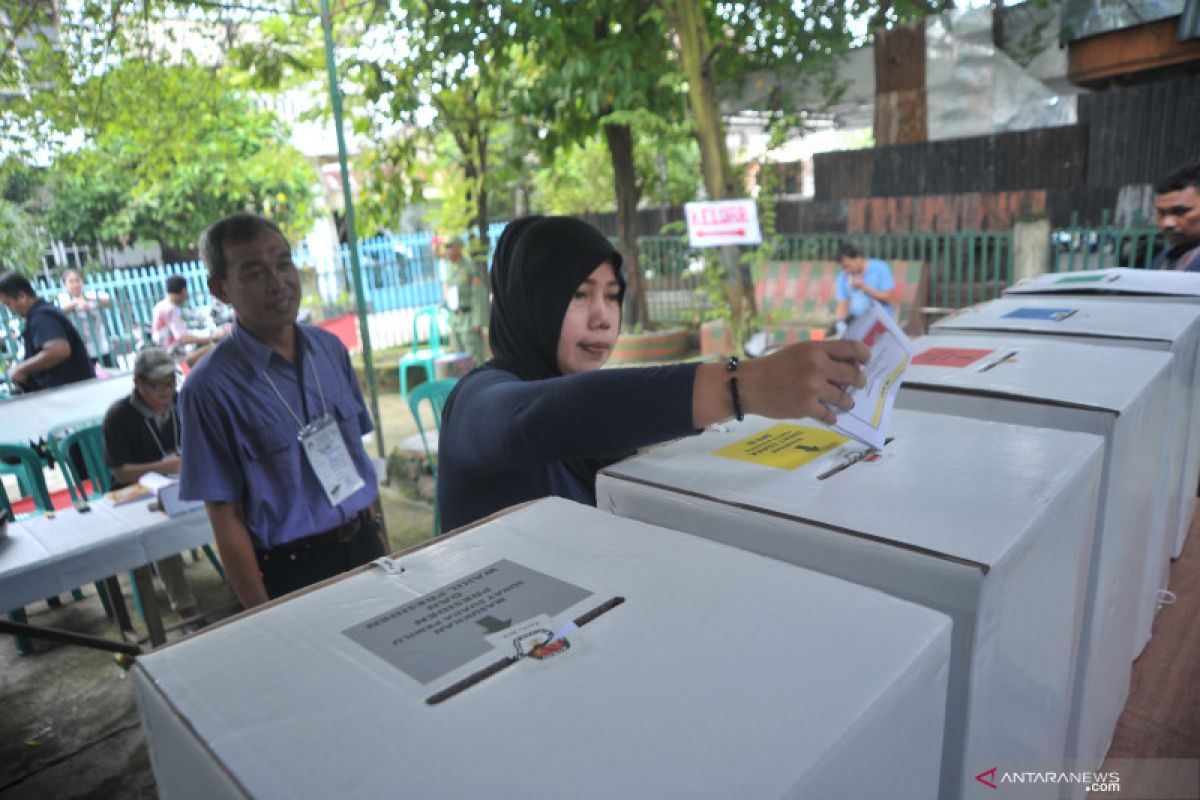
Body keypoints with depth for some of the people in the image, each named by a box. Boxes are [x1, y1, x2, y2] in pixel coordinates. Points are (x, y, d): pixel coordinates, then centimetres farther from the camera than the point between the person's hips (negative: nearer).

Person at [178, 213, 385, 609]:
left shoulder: (329, 348, 1)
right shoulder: (211, 388, -15)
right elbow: (226, 516, -12)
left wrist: (380, 540, 9)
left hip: (365, 547, 5)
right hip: (292, 571, -5)